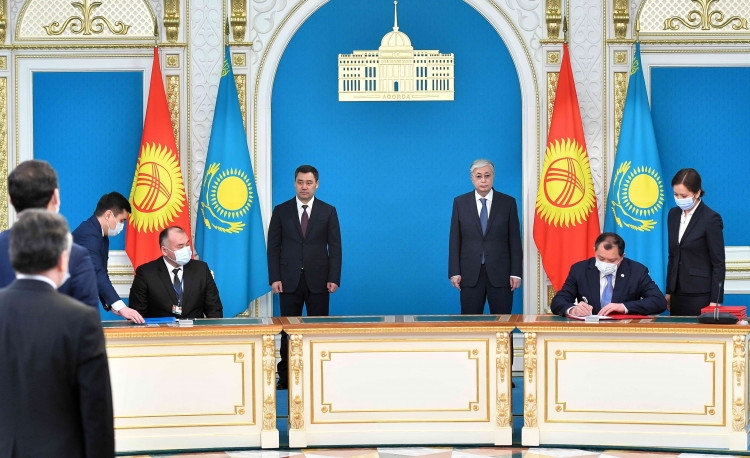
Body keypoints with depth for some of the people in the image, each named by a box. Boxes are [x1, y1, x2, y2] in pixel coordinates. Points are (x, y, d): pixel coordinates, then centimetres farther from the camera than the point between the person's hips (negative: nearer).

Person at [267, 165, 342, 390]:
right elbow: (273, 246, 5)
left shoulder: (328, 212, 6)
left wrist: (334, 278, -6)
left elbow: (335, 247, 4)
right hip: (289, 280, 0)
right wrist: (274, 278, -5)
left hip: (318, 281, 0)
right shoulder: (281, 211, 6)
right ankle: (285, 376, 7)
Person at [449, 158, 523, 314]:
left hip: (500, 274, -1)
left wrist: (516, 273, -2)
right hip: (470, 275, 1)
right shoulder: (460, 202, 7)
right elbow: (454, 240, 6)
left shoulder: (508, 202, 4)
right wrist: (454, 272, -1)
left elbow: (515, 240, 4)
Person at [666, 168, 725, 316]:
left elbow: (719, 264, -9)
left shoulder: (711, 219, -10)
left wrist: (715, 302, -12)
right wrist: (668, 291, 16)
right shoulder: (673, 214, 11)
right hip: (678, 295, 6)